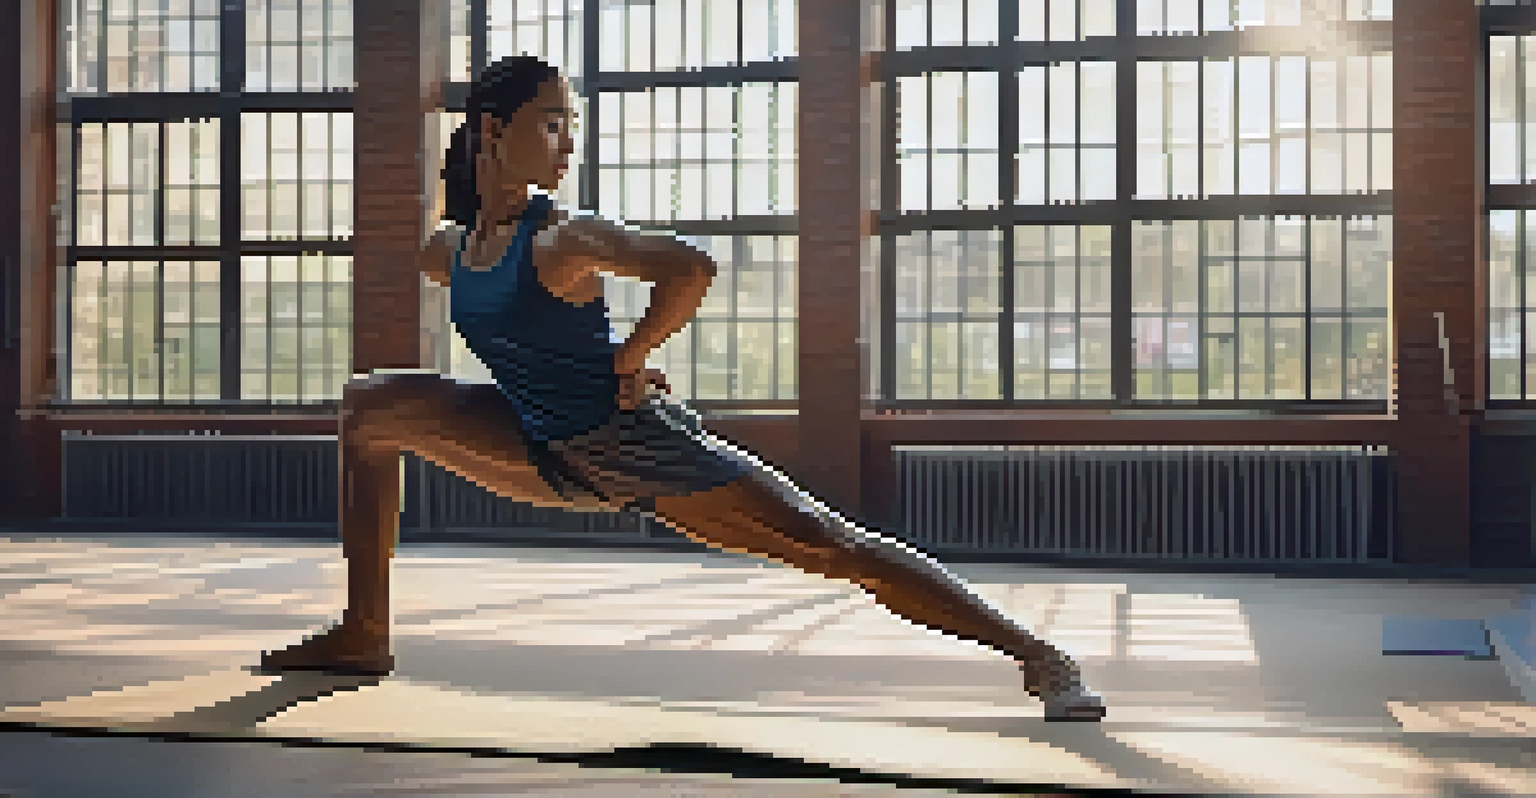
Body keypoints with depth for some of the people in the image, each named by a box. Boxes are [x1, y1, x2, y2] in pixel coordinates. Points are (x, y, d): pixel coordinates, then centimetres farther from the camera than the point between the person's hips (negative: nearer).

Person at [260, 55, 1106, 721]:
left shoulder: (562, 239, -19)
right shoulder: (450, 249, 1)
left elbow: (688, 269, -35)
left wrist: (626, 361, -20)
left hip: (635, 446, -7)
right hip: (551, 457, 7)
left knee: (831, 545, -14)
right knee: (371, 408, 9)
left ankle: (1041, 658, -7)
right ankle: (364, 636, 17)